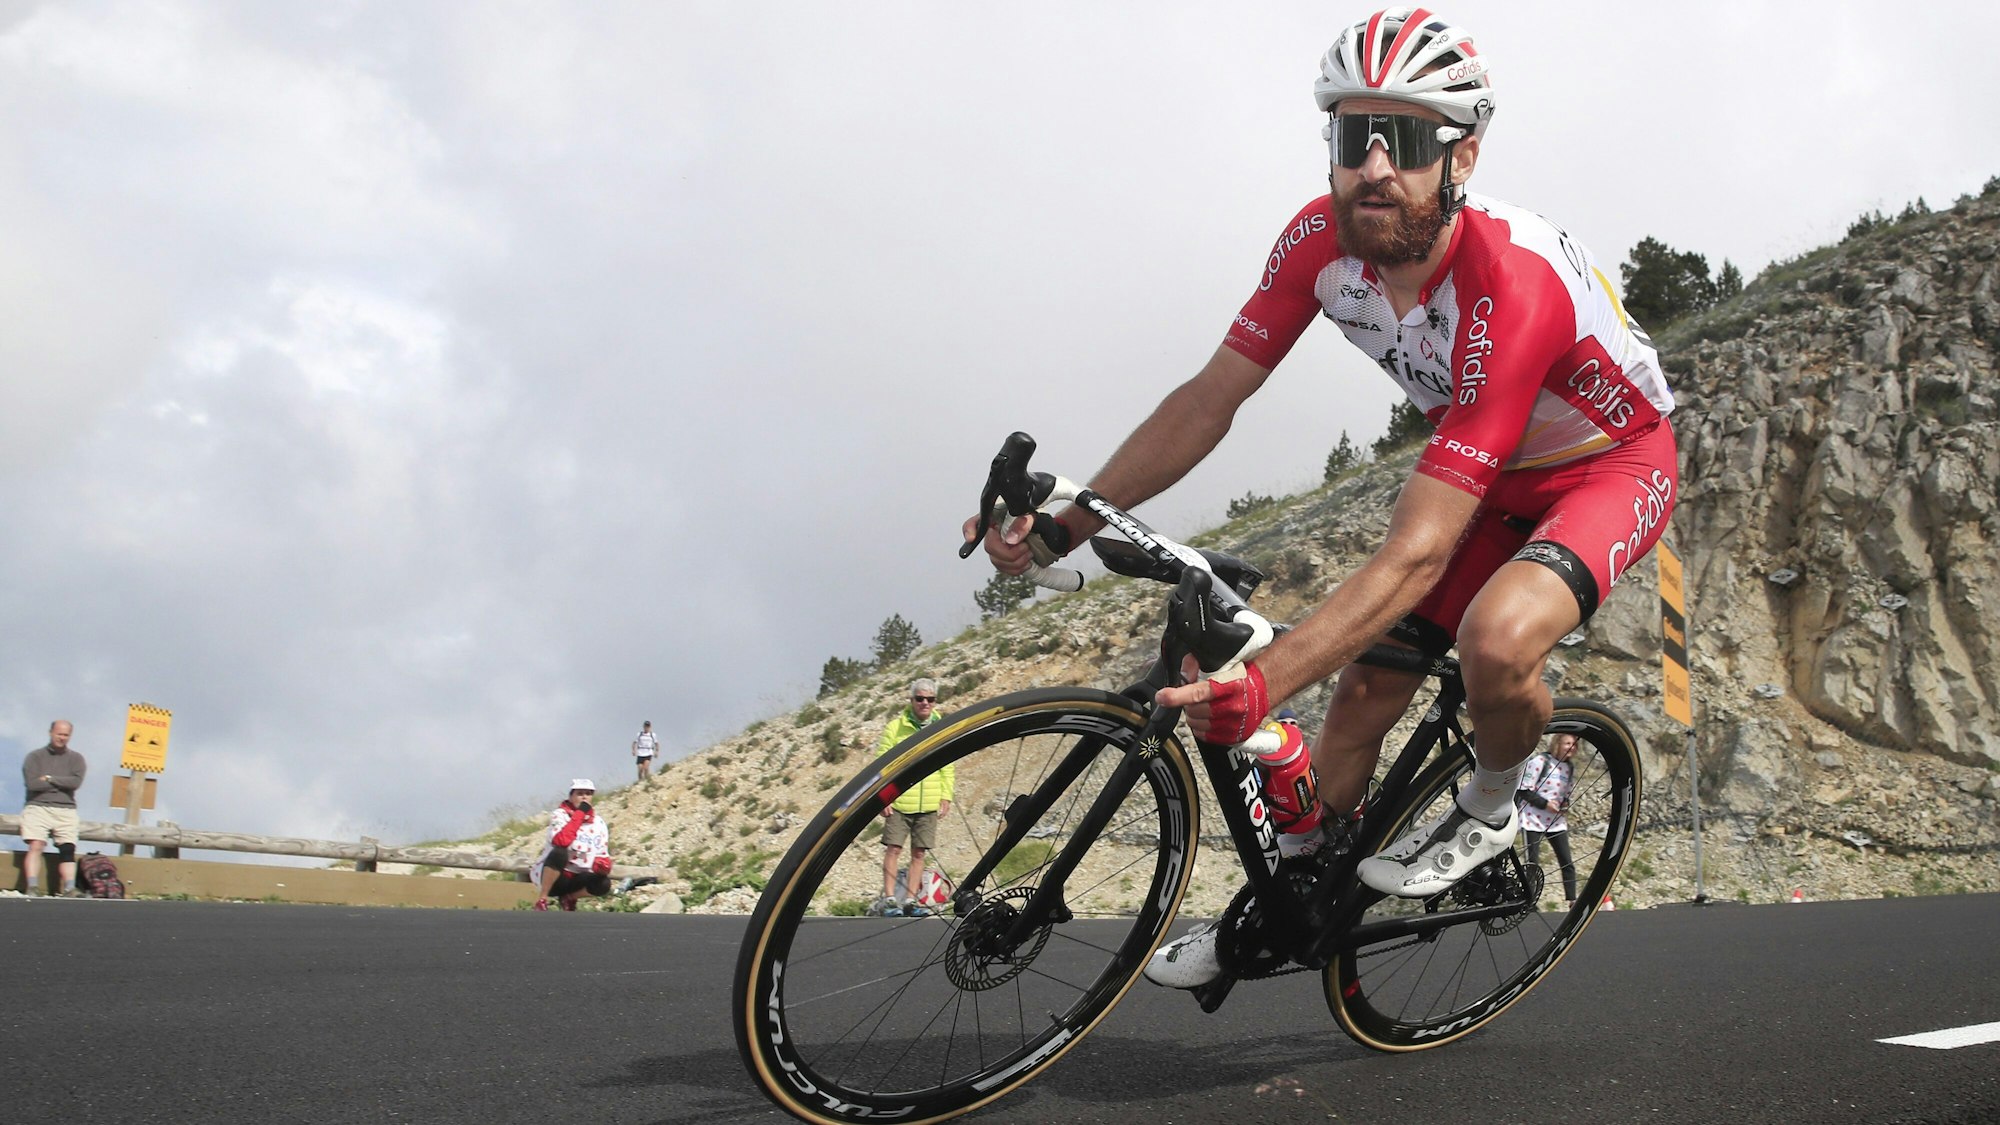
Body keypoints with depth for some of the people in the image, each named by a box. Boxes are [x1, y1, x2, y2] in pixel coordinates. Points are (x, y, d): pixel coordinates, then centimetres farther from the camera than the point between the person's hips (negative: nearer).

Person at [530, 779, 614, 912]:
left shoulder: (599, 823, 6)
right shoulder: (560, 815, -11)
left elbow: (603, 855, 10)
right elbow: (560, 841, -30)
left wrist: (602, 865, -15)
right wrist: (580, 813, -25)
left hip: (576, 879, 5)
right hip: (550, 875, -5)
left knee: (603, 884, -24)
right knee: (559, 852, -36)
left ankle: (568, 898, 4)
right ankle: (542, 900, -21)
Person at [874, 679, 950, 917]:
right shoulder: (895, 727, -2)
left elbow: (948, 767, 12)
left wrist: (946, 796, 5)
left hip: (929, 805, 3)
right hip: (898, 802, -3)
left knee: (919, 853, 6)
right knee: (894, 849, -3)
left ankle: (911, 900, 13)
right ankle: (889, 899, 3)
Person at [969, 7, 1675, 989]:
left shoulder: (1513, 286, -40)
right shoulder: (1320, 240, -21)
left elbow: (1417, 552, -43)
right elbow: (1212, 396, -13)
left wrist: (1264, 681, -52)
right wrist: (1063, 525, -22)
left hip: (1612, 465, -6)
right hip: (1487, 475, 6)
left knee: (1497, 641, -35)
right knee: (1364, 684, 1)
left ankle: (1492, 809, -1)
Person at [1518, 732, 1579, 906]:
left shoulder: (1570, 769, 8)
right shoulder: (1539, 762, -12)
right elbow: (1524, 790, -11)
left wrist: (1565, 805, -1)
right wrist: (1545, 803, -18)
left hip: (1556, 822, 6)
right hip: (1534, 819, -6)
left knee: (1567, 864, -1)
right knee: (1533, 864, -4)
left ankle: (1572, 900, 5)